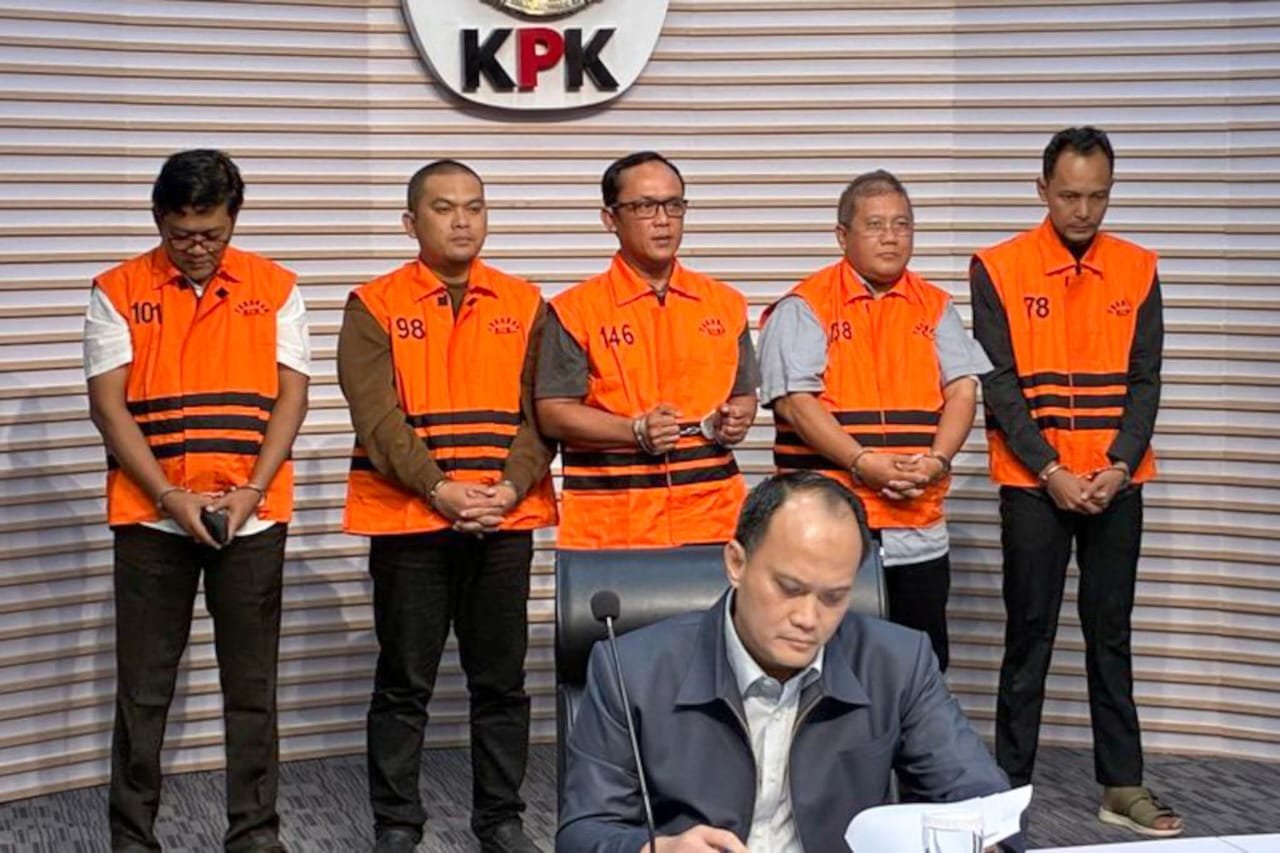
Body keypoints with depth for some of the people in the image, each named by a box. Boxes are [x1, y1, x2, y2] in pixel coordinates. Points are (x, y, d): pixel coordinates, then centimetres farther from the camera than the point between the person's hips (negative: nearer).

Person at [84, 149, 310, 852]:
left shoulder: (274, 288, 4)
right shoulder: (118, 292, 1)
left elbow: (291, 396, 2)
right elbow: (107, 405, -3)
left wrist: (252, 490, -11)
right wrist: (170, 496, -13)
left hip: (253, 518, 1)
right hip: (151, 517, -1)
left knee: (252, 686, 6)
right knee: (142, 688, 5)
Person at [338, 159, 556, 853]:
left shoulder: (524, 304, 8)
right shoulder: (374, 306, 1)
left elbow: (539, 409, 3)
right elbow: (377, 416, -8)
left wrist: (510, 489, -11)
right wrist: (439, 490, -17)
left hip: (506, 522, 2)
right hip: (408, 522, -2)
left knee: (501, 681, 8)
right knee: (405, 683, 5)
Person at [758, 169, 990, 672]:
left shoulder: (935, 307, 14)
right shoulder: (804, 307, -1)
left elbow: (962, 388, 7)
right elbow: (794, 401, -10)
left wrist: (937, 460, -10)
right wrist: (863, 462, -19)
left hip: (920, 522, 5)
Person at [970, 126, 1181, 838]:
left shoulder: (1137, 270, 5)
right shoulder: (999, 269, -3)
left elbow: (1145, 380, 3)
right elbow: (1000, 384, -7)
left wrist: (1116, 469, -10)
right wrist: (1052, 473, -13)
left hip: (1116, 482, 2)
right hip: (1033, 483, -2)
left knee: (1111, 634, 8)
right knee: (1030, 634, 3)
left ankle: (1124, 786, 14)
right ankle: (1012, 784, 11)